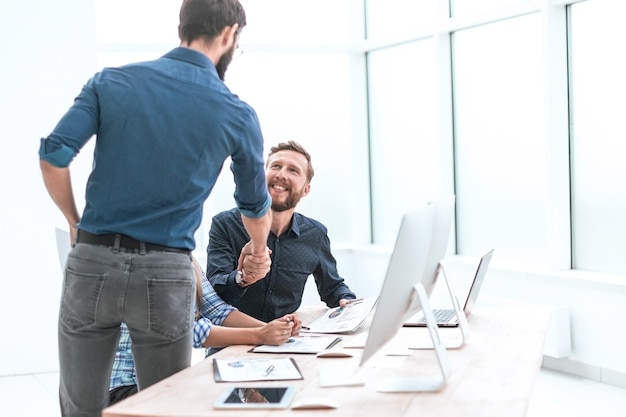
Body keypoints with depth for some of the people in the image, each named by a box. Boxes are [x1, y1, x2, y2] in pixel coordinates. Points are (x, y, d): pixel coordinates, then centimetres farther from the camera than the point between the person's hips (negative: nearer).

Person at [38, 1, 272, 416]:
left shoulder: (110, 81, 3)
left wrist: (75, 222, 11)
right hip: (164, 273, -1)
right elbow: (255, 205, 16)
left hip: (92, 262, 1)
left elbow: (53, 156, -6)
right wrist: (259, 249, 38)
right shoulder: (237, 115, 2)